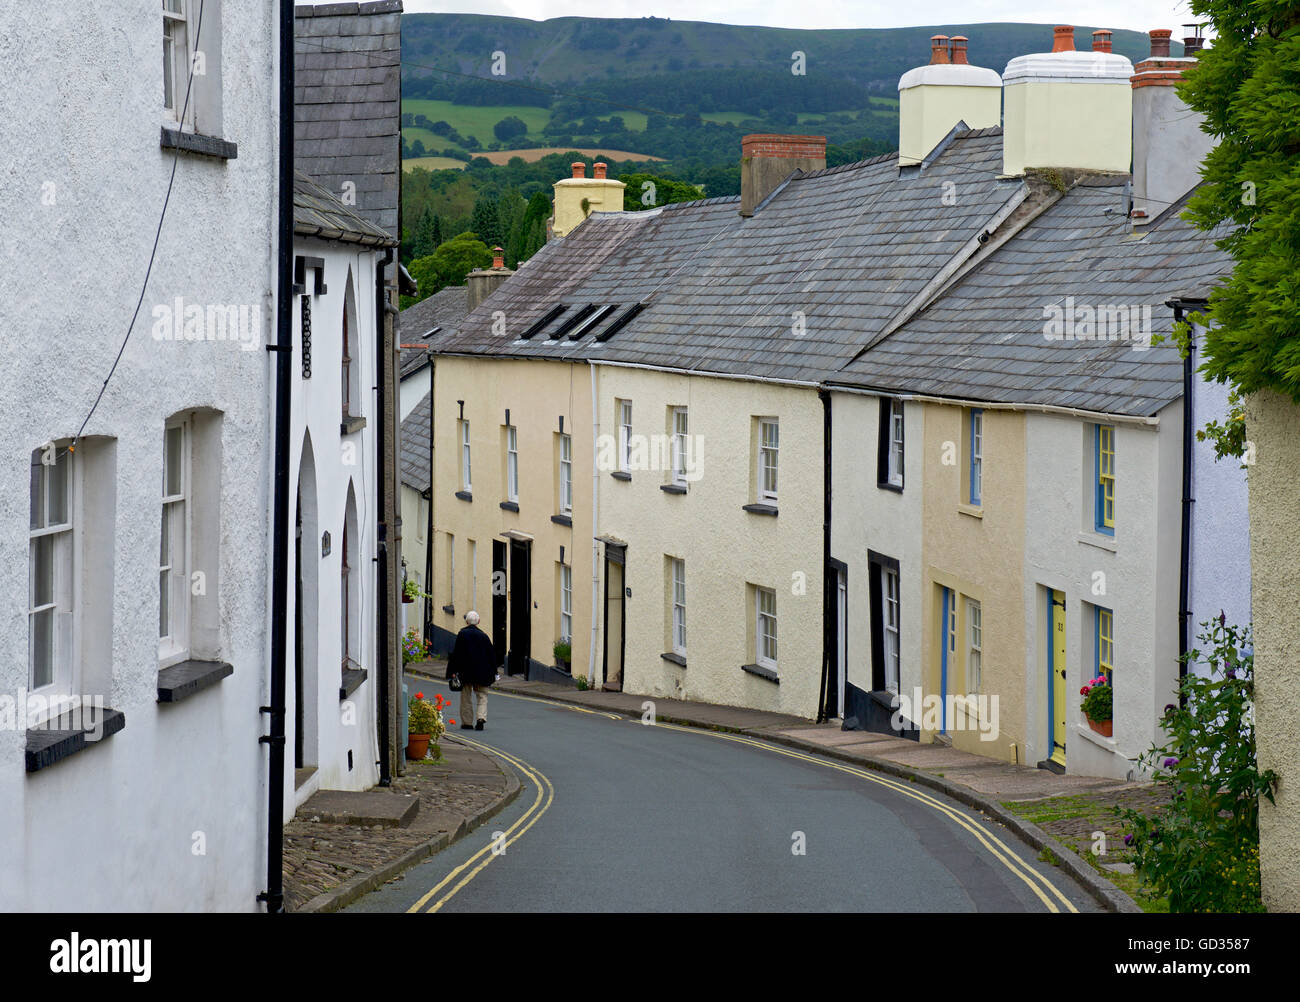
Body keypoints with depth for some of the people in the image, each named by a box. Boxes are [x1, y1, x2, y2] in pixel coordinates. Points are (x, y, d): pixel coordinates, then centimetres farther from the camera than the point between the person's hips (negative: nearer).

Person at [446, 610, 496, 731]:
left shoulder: (462, 634, -7)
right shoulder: (484, 636, 0)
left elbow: (456, 654, -8)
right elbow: (491, 655, 4)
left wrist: (452, 671, -4)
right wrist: (493, 672, 11)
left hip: (465, 671, -1)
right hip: (482, 672, 1)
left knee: (466, 698, 10)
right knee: (482, 696, 9)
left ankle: (467, 722, 12)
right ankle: (481, 717, -12)